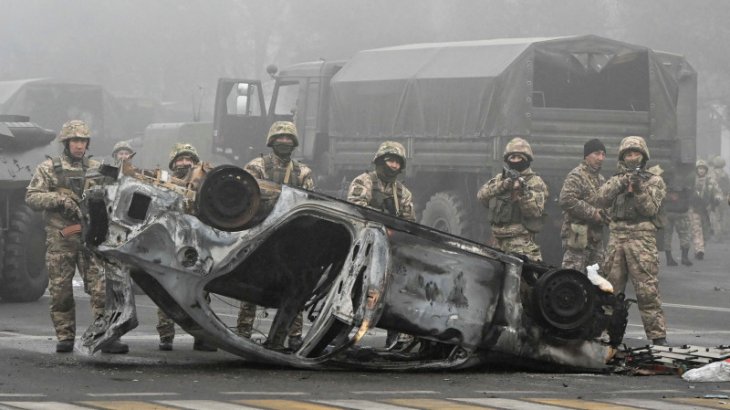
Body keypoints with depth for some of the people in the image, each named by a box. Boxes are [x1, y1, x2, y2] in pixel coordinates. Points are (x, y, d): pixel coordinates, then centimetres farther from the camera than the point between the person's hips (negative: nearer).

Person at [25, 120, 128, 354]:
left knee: (102, 288, -8)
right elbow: (32, 197, -2)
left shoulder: (96, 169, 13)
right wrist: (59, 200, -15)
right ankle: (65, 338, 10)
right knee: (61, 291, 2)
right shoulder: (48, 169, 6)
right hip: (59, 239, -1)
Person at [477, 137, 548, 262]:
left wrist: (523, 191, -23)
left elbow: (535, 210, -10)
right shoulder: (500, 179, 16)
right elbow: (482, 196, 1)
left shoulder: (535, 182, 1)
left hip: (521, 242, -6)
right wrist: (503, 185, -13)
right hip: (498, 242, 6)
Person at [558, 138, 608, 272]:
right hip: (578, 236, -9)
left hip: (596, 236, 9)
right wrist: (593, 213, -19)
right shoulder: (576, 176, -9)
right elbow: (566, 200, -22)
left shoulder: (601, 179, 20)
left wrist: (604, 214, 7)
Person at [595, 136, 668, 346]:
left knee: (647, 290, -10)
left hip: (641, 238, -4)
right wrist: (621, 183, -12)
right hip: (616, 236, 4)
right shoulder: (615, 180, 17)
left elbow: (650, 209, -3)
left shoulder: (654, 181, 8)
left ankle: (657, 336, -9)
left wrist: (638, 190, -17)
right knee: (610, 289, 8)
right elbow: (601, 199, -1)